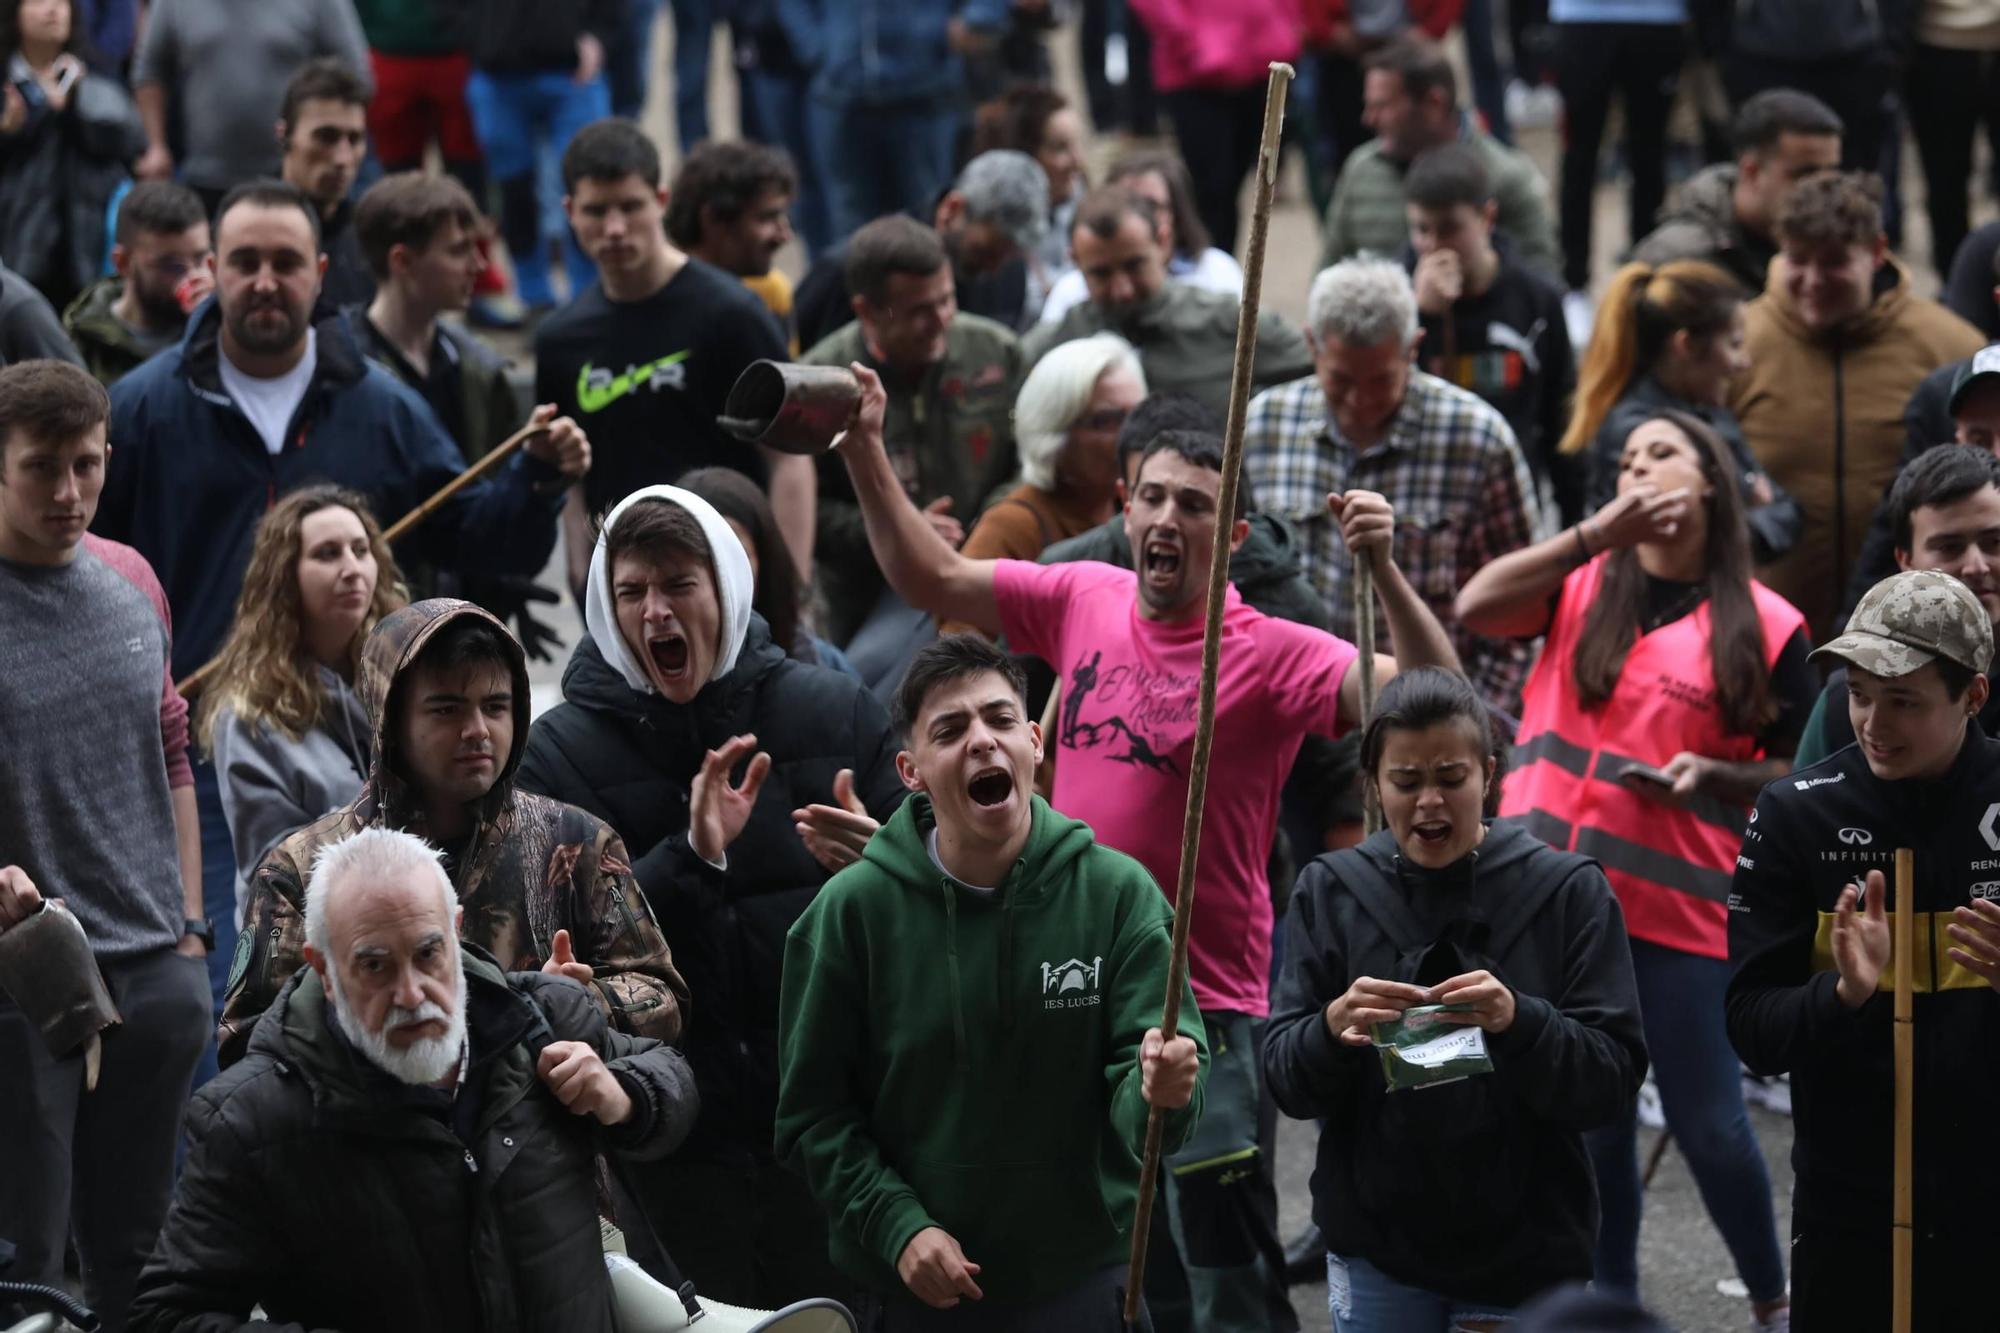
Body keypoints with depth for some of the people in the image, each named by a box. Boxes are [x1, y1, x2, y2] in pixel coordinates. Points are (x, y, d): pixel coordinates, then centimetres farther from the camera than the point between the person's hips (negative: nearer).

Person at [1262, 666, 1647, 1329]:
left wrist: (1519, 1021, -27)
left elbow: (1615, 1082, -9)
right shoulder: (1330, 891, 1)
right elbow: (1286, 1082, -2)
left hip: (1525, 1258, -2)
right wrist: (1333, 1029, -24)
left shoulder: (1568, 890, -5)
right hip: (1376, 1255, 2)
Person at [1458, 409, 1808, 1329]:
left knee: (1707, 1123, 0)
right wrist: (1602, 529, -15)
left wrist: (1715, 776, -14)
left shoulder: (1764, 627, -1)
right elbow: (1475, 608, -11)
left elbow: (1806, 774, 5)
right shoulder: (1581, 583, 7)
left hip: (1678, 907, -3)